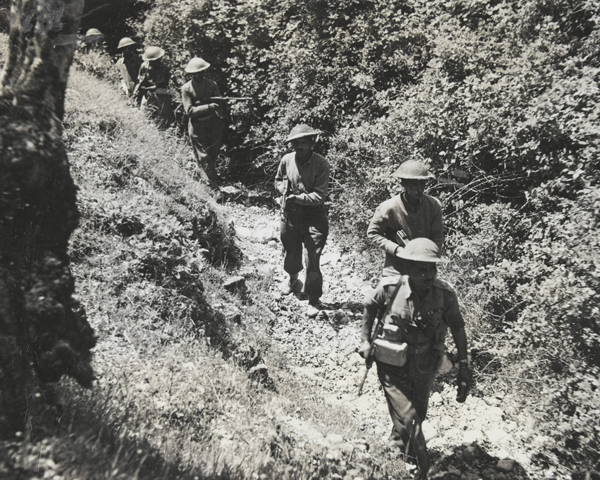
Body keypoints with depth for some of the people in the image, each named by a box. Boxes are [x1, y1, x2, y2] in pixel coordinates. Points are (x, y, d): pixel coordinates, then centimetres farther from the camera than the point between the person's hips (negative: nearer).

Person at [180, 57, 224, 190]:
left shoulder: (211, 84, 2)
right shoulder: (186, 89, -8)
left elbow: (219, 103, 6)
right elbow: (189, 111, -16)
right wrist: (208, 106, -26)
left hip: (214, 123, 3)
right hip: (197, 126, -3)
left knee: (214, 154, 14)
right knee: (204, 157, -2)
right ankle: (214, 186, 4)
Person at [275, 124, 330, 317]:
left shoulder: (321, 164, -15)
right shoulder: (287, 160, -4)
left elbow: (319, 196, -17)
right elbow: (278, 180, 16)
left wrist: (297, 197, -21)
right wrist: (283, 188, -5)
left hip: (313, 216, -4)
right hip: (289, 214, 4)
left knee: (313, 259, -4)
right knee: (290, 251, 22)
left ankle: (313, 299, 13)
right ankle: (293, 280, 53)